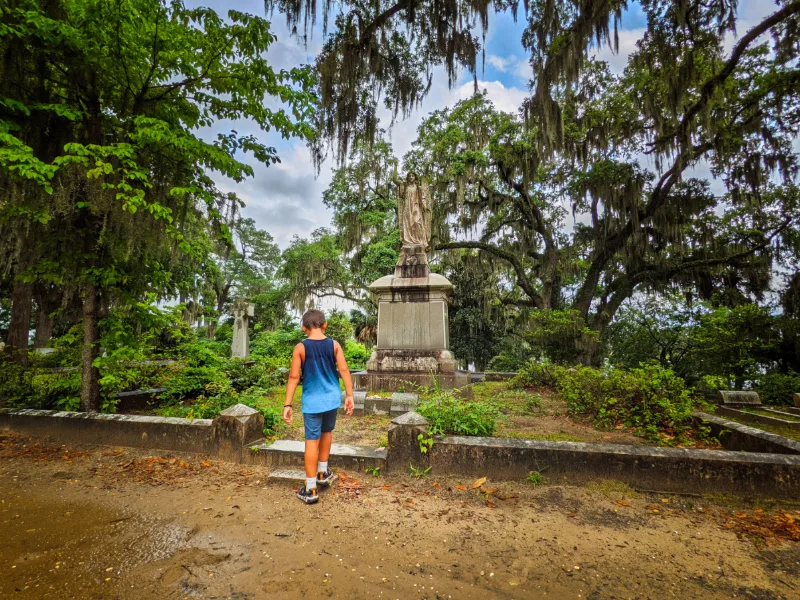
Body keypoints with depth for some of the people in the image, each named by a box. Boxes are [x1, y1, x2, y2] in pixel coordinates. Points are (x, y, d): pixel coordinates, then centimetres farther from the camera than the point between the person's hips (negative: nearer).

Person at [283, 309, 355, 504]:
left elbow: (294, 376, -11)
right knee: (327, 433, 24)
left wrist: (287, 404, -7)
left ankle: (310, 489, 13)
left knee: (312, 441, 5)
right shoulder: (334, 345, -4)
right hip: (332, 398, 3)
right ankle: (323, 473, 39)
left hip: (312, 401, -3)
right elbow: (344, 370, -5)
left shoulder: (300, 348, -9)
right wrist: (349, 395, 2)